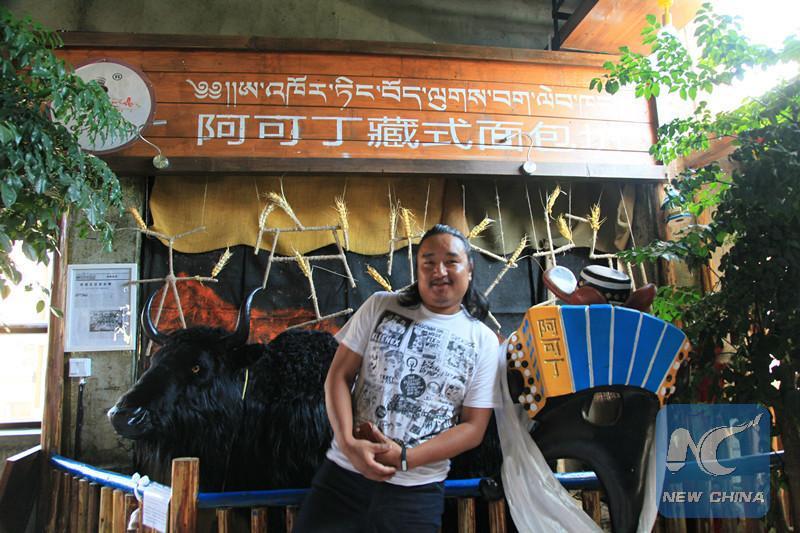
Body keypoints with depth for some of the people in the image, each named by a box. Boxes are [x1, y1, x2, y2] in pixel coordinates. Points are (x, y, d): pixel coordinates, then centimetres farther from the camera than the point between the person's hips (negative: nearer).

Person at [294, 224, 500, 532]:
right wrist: (348, 443, -15)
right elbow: (339, 376, 1)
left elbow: (474, 428, -2)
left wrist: (404, 458, -13)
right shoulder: (380, 306, 2)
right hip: (343, 472, 1)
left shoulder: (484, 341, 0)